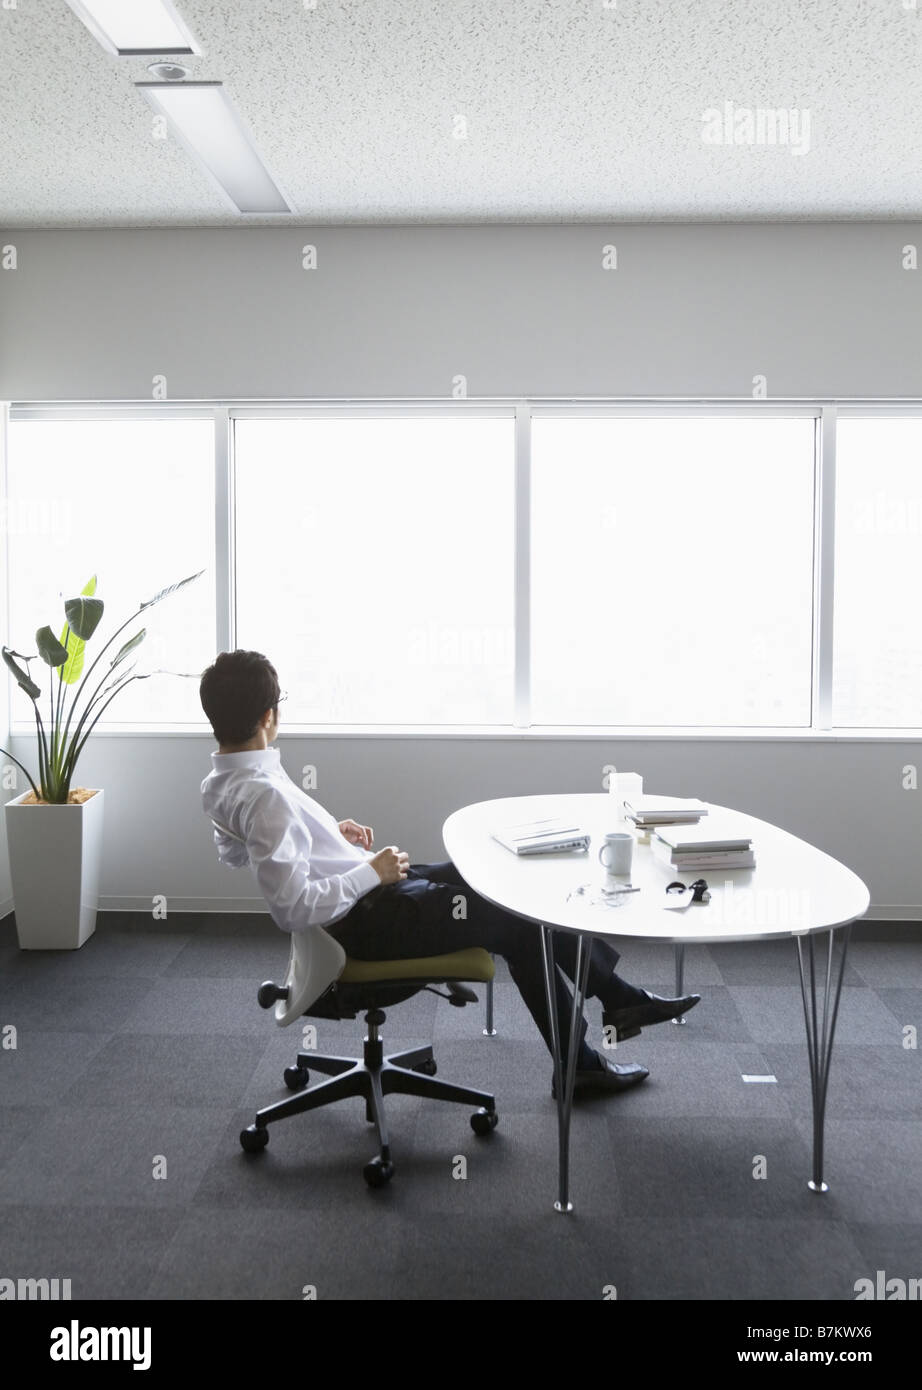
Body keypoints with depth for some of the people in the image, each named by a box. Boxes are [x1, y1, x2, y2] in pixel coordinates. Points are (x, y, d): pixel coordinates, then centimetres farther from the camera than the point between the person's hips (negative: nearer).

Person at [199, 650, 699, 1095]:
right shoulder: (264, 795, -30)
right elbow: (294, 909, -31)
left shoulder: (220, 783, 0)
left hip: (363, 892, 10)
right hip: (364, 919, -10)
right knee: (520, 921, 3)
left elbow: (233, 851, 17)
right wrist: (372, 873, -18)